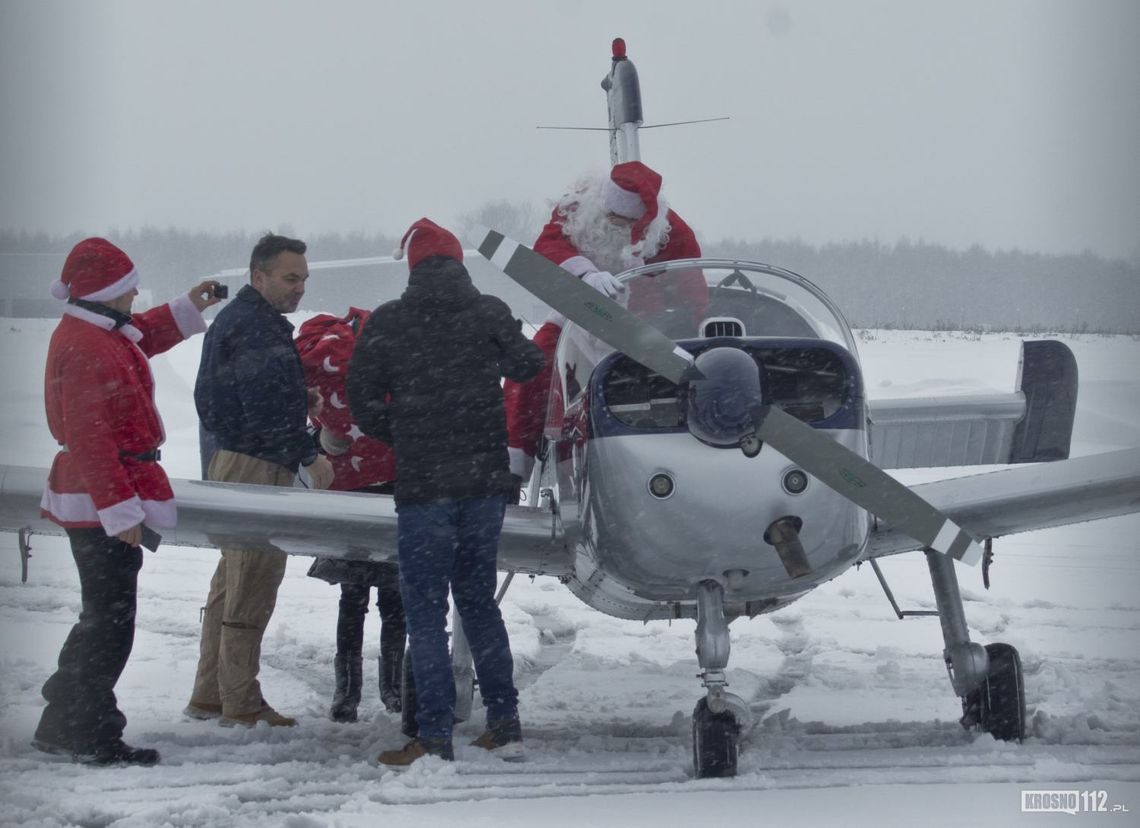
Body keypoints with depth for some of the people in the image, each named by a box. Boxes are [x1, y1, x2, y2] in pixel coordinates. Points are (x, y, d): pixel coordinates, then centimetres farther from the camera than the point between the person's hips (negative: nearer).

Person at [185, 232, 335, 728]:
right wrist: (309, 455, -19)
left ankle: (209, 696, 22)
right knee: (252, 584, -6)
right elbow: (266, 403, -23)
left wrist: (299, 399, 11)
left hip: (232, 463, 11)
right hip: (257, 466, -11)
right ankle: (240, 703, -2)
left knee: (233, 580, 16)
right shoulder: (256, 325, -15)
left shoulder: (236, 319, 19)